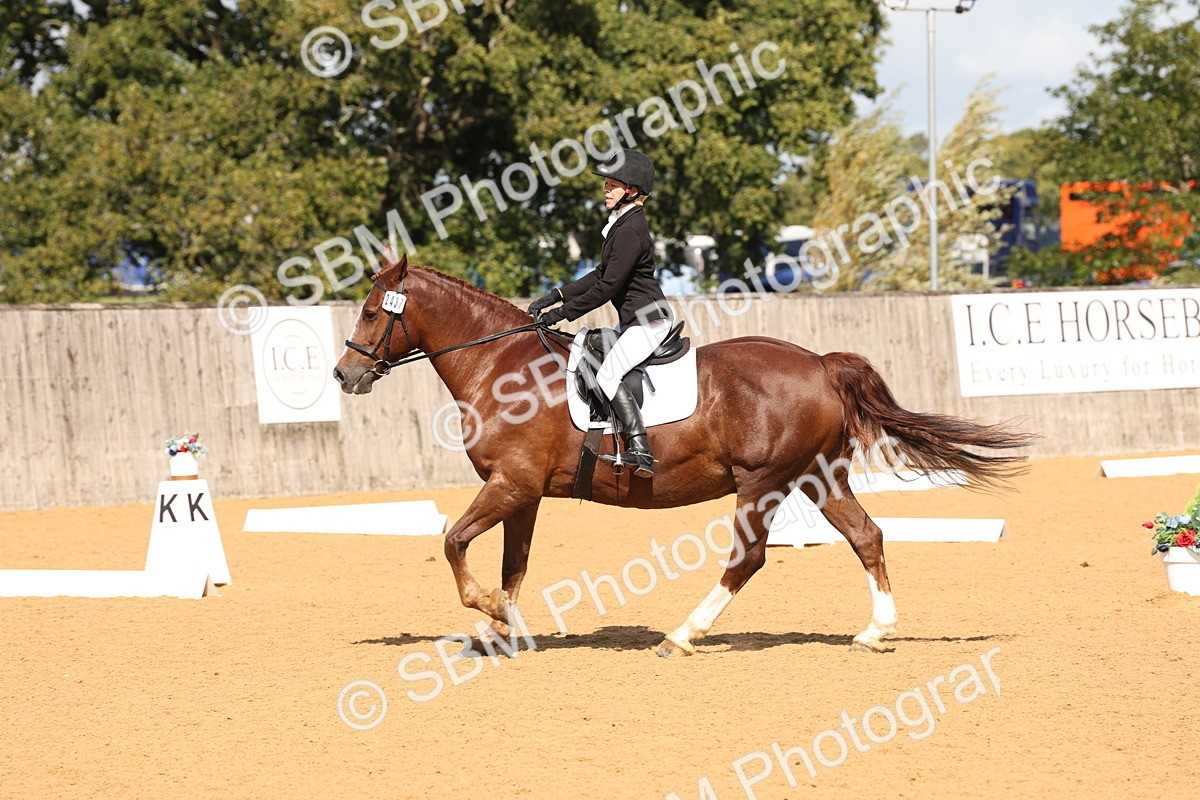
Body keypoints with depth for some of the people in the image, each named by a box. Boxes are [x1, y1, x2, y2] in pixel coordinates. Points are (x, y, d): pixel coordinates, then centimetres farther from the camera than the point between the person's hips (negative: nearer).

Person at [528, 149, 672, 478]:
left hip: (647, 319, -11)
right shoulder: (623, 225, 15)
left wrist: (564, 312, -15)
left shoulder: (630, 230, -18)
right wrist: (556, 296, 12)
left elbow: (608, 287, -20)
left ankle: (640, 450, -29)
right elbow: (601, 276, 20)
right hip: (637, 319, 11)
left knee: (608, 374, -21)